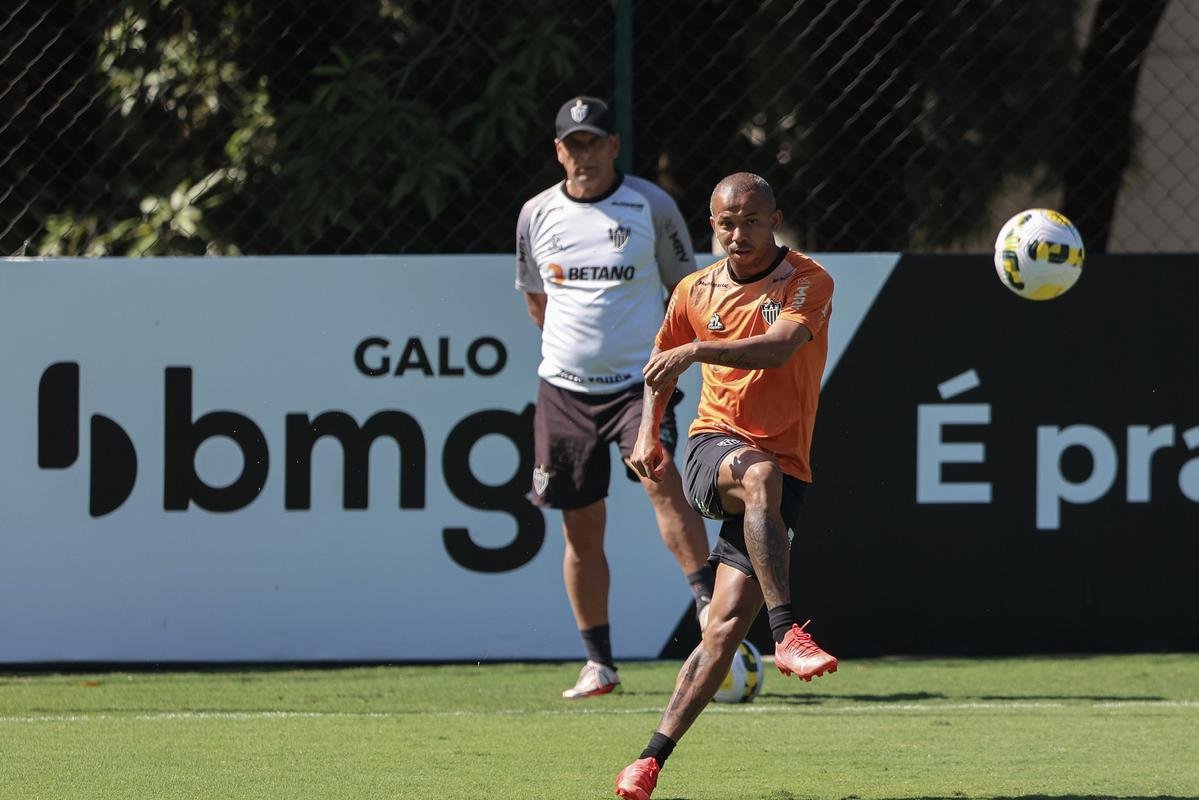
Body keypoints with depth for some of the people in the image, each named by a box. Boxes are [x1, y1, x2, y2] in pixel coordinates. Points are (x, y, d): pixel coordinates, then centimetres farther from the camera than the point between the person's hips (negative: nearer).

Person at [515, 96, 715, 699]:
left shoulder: (651, 207, -3)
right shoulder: (537, 215, 5)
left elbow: (685, 287, 8)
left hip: (640, 381, -3)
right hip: (564, 387, 3)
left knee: (661, 478, -29)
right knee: (582, 529, 4)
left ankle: (707, 601, -31)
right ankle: (598, 664, 12)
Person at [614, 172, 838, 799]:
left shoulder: (809, 283, -3)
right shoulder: (695, 291, 9)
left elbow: (778, 347, -23)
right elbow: (661, 365, 28)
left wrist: (696, 350, -35)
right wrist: (648, 431, 14)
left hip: (783, 474, -1)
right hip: (714, 448, 1)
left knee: (727, 625, -11)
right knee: (761, 474, -38)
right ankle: (786, 634, -47)